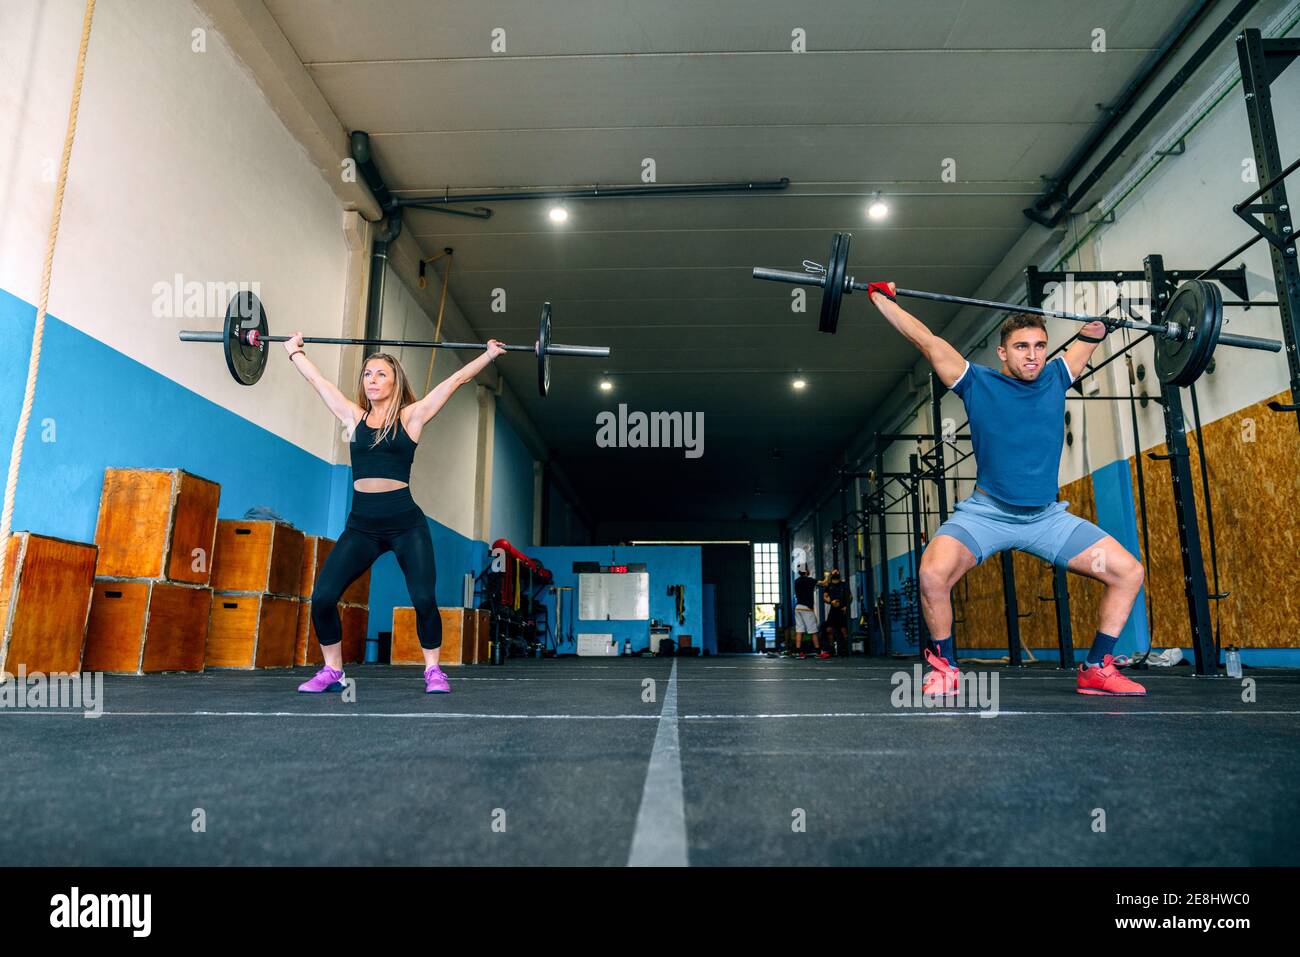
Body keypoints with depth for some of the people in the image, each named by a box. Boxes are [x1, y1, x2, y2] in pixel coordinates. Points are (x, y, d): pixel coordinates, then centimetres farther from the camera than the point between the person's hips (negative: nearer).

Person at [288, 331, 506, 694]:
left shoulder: (411, 417, 4)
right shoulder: (353, 417, 11)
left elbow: (456, 380, 7)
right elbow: (317, 379, 23)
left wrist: (490, 354, 11)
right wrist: (293, 351, 33)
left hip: (407, 524, -3)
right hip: (361, 526, 3)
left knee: (424, 600, -11)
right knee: (322, 598, -8)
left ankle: (433, 670, 9)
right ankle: (331, 671, 12)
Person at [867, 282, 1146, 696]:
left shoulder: (1055, 379, 7)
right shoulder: (979, 383, -3)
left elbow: (1088, 340, 28)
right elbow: (925, 340, -1)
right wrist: (881, 298, 2)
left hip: (1048, 516, 5)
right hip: (987, 512, -5)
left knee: (1128, 572, -1)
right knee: (933, 574, -30)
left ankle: (1096, 669, 12)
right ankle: (944, 666, -7)